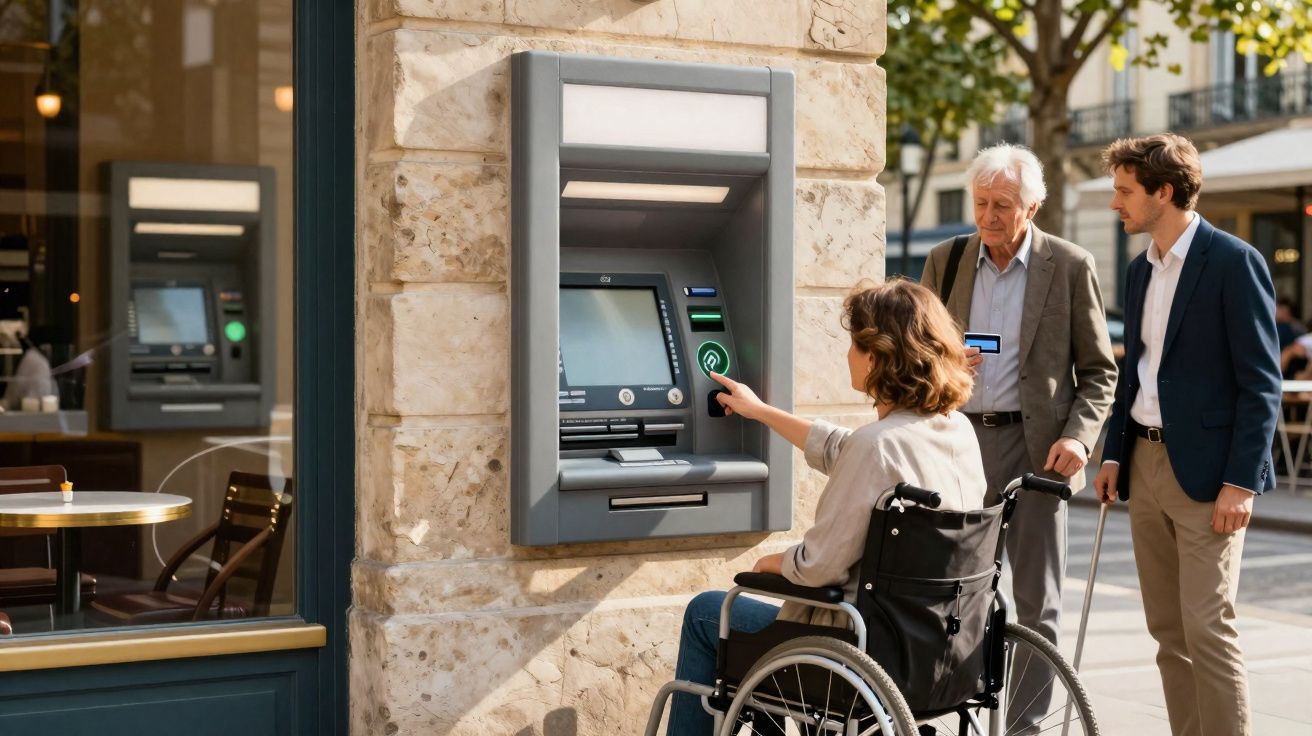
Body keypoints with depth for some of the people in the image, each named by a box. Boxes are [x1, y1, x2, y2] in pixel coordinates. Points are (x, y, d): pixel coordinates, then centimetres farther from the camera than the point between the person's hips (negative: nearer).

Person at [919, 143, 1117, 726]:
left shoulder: (1070, 267, -1)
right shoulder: (945, 260, 7)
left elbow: (1098, 370, 3)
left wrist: (1079, 437, -12)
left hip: (1033, 443, -2)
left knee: (1036, 599, 3)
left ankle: (1027, 718, 11)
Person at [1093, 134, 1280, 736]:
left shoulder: (1234, 262, -9)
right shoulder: (1140, 270, 14)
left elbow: (1261, 382, -12)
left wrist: (1241, 482, -17)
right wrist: (1114, 454, 11)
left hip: (1205, 472, -8)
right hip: (1146, 465, 8)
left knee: (1207, 630, -10)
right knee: (1167, 631, 9)